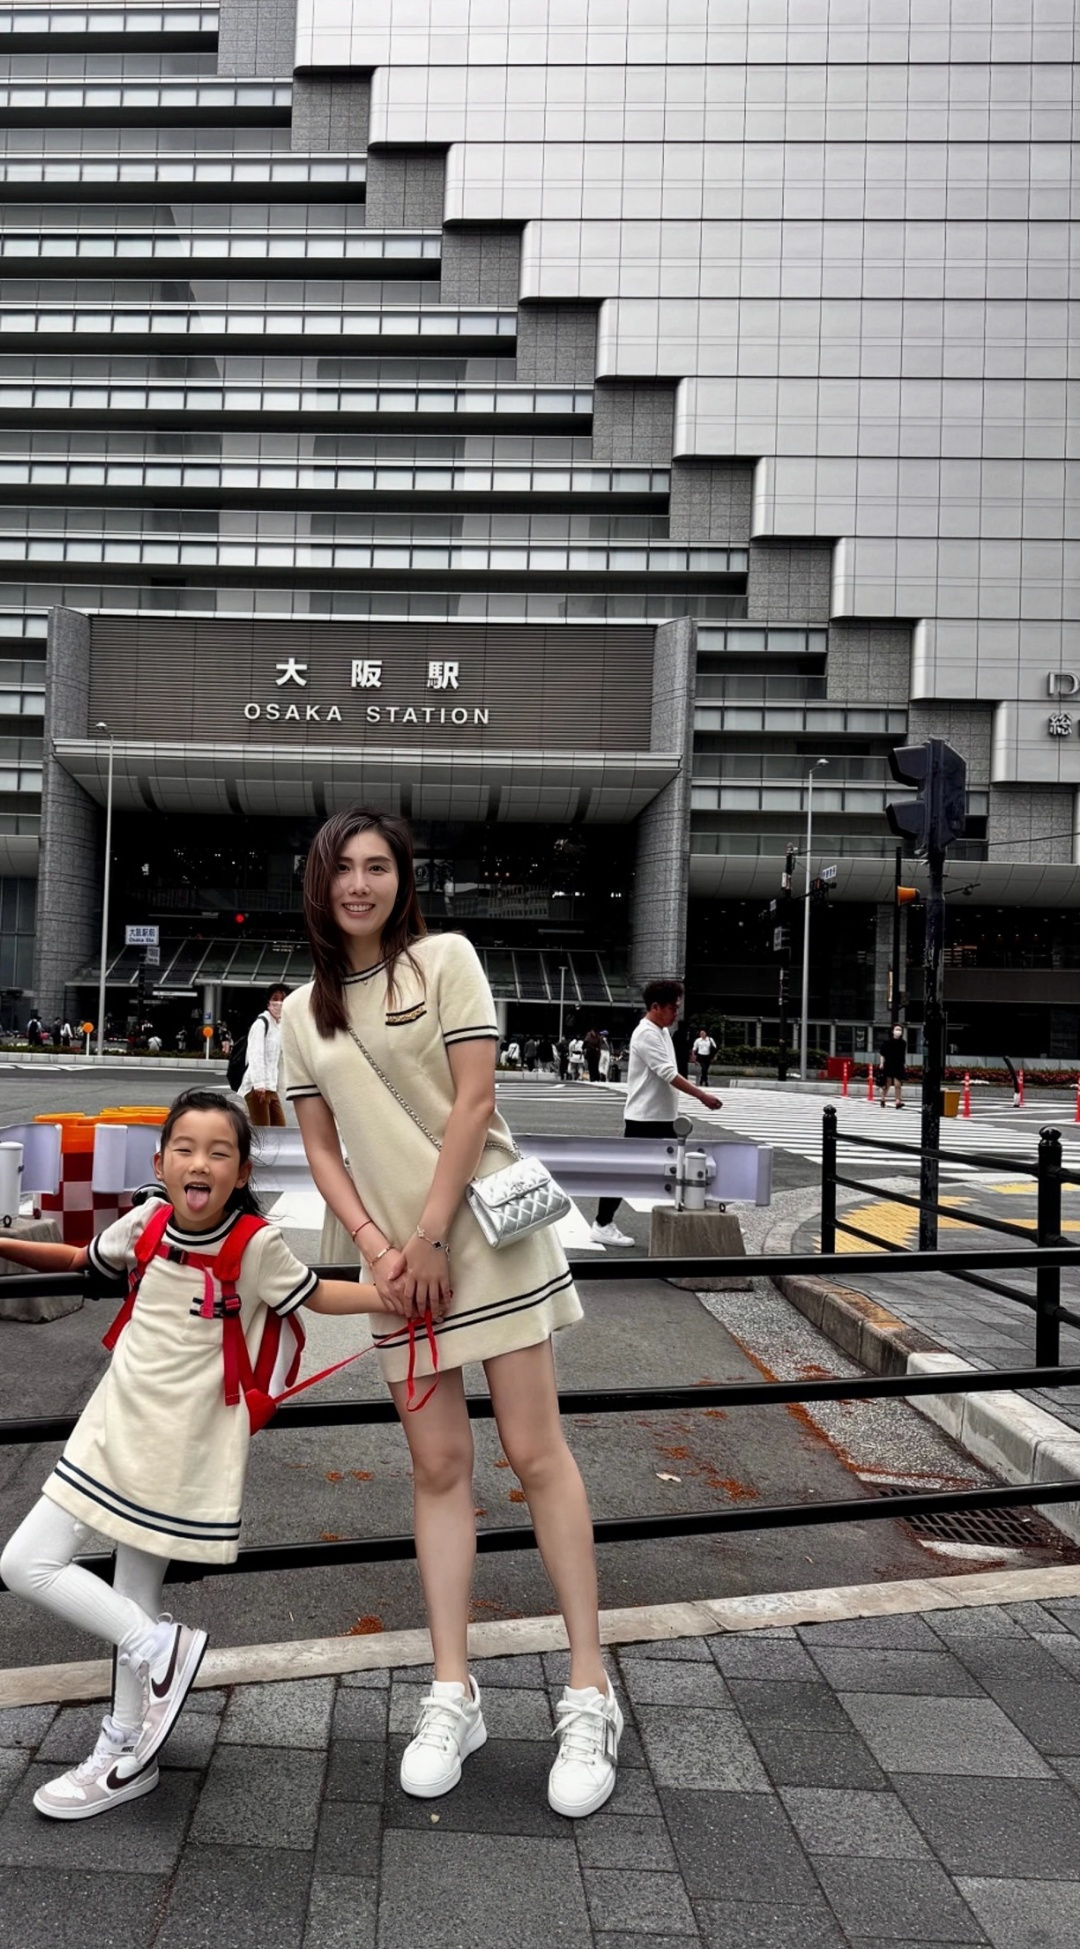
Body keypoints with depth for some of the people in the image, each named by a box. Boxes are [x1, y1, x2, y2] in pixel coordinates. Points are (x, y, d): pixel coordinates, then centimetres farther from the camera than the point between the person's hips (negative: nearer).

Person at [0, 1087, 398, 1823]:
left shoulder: (257, 1244, -16)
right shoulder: (144, 1223, -4)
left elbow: (317, 1294, -2)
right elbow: (80, 1259, 16)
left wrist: (390, 1296, -17)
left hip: (184, 1444, -5)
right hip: (116, 1426, 5)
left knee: (136, 1599, 2)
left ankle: (125, 1754, 25)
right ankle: (160, 1648, 17)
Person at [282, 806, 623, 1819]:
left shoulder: (445, 958, -2)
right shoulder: (302, 1012, 10)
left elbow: (474, 1100, -8)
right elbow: (320, 1147, 8)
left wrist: (429, 1236, -11)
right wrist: (375, 1246, -6)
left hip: (486, 1229, -4)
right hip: (394, 1253, 4)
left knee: (534, 1450, -2)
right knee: (438, 1464, 7)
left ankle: (589, 1692, 6)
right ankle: (451, 1694, 15)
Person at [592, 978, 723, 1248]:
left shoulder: (662, 1032, 13)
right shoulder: (646, 1034, -17)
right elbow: (668, 1073, -25)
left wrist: (673, 1109, 19)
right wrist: (702, 1096, -27)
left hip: (663, 1117, 9)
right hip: (644, 1117, -9)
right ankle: (602, 1225, 5)